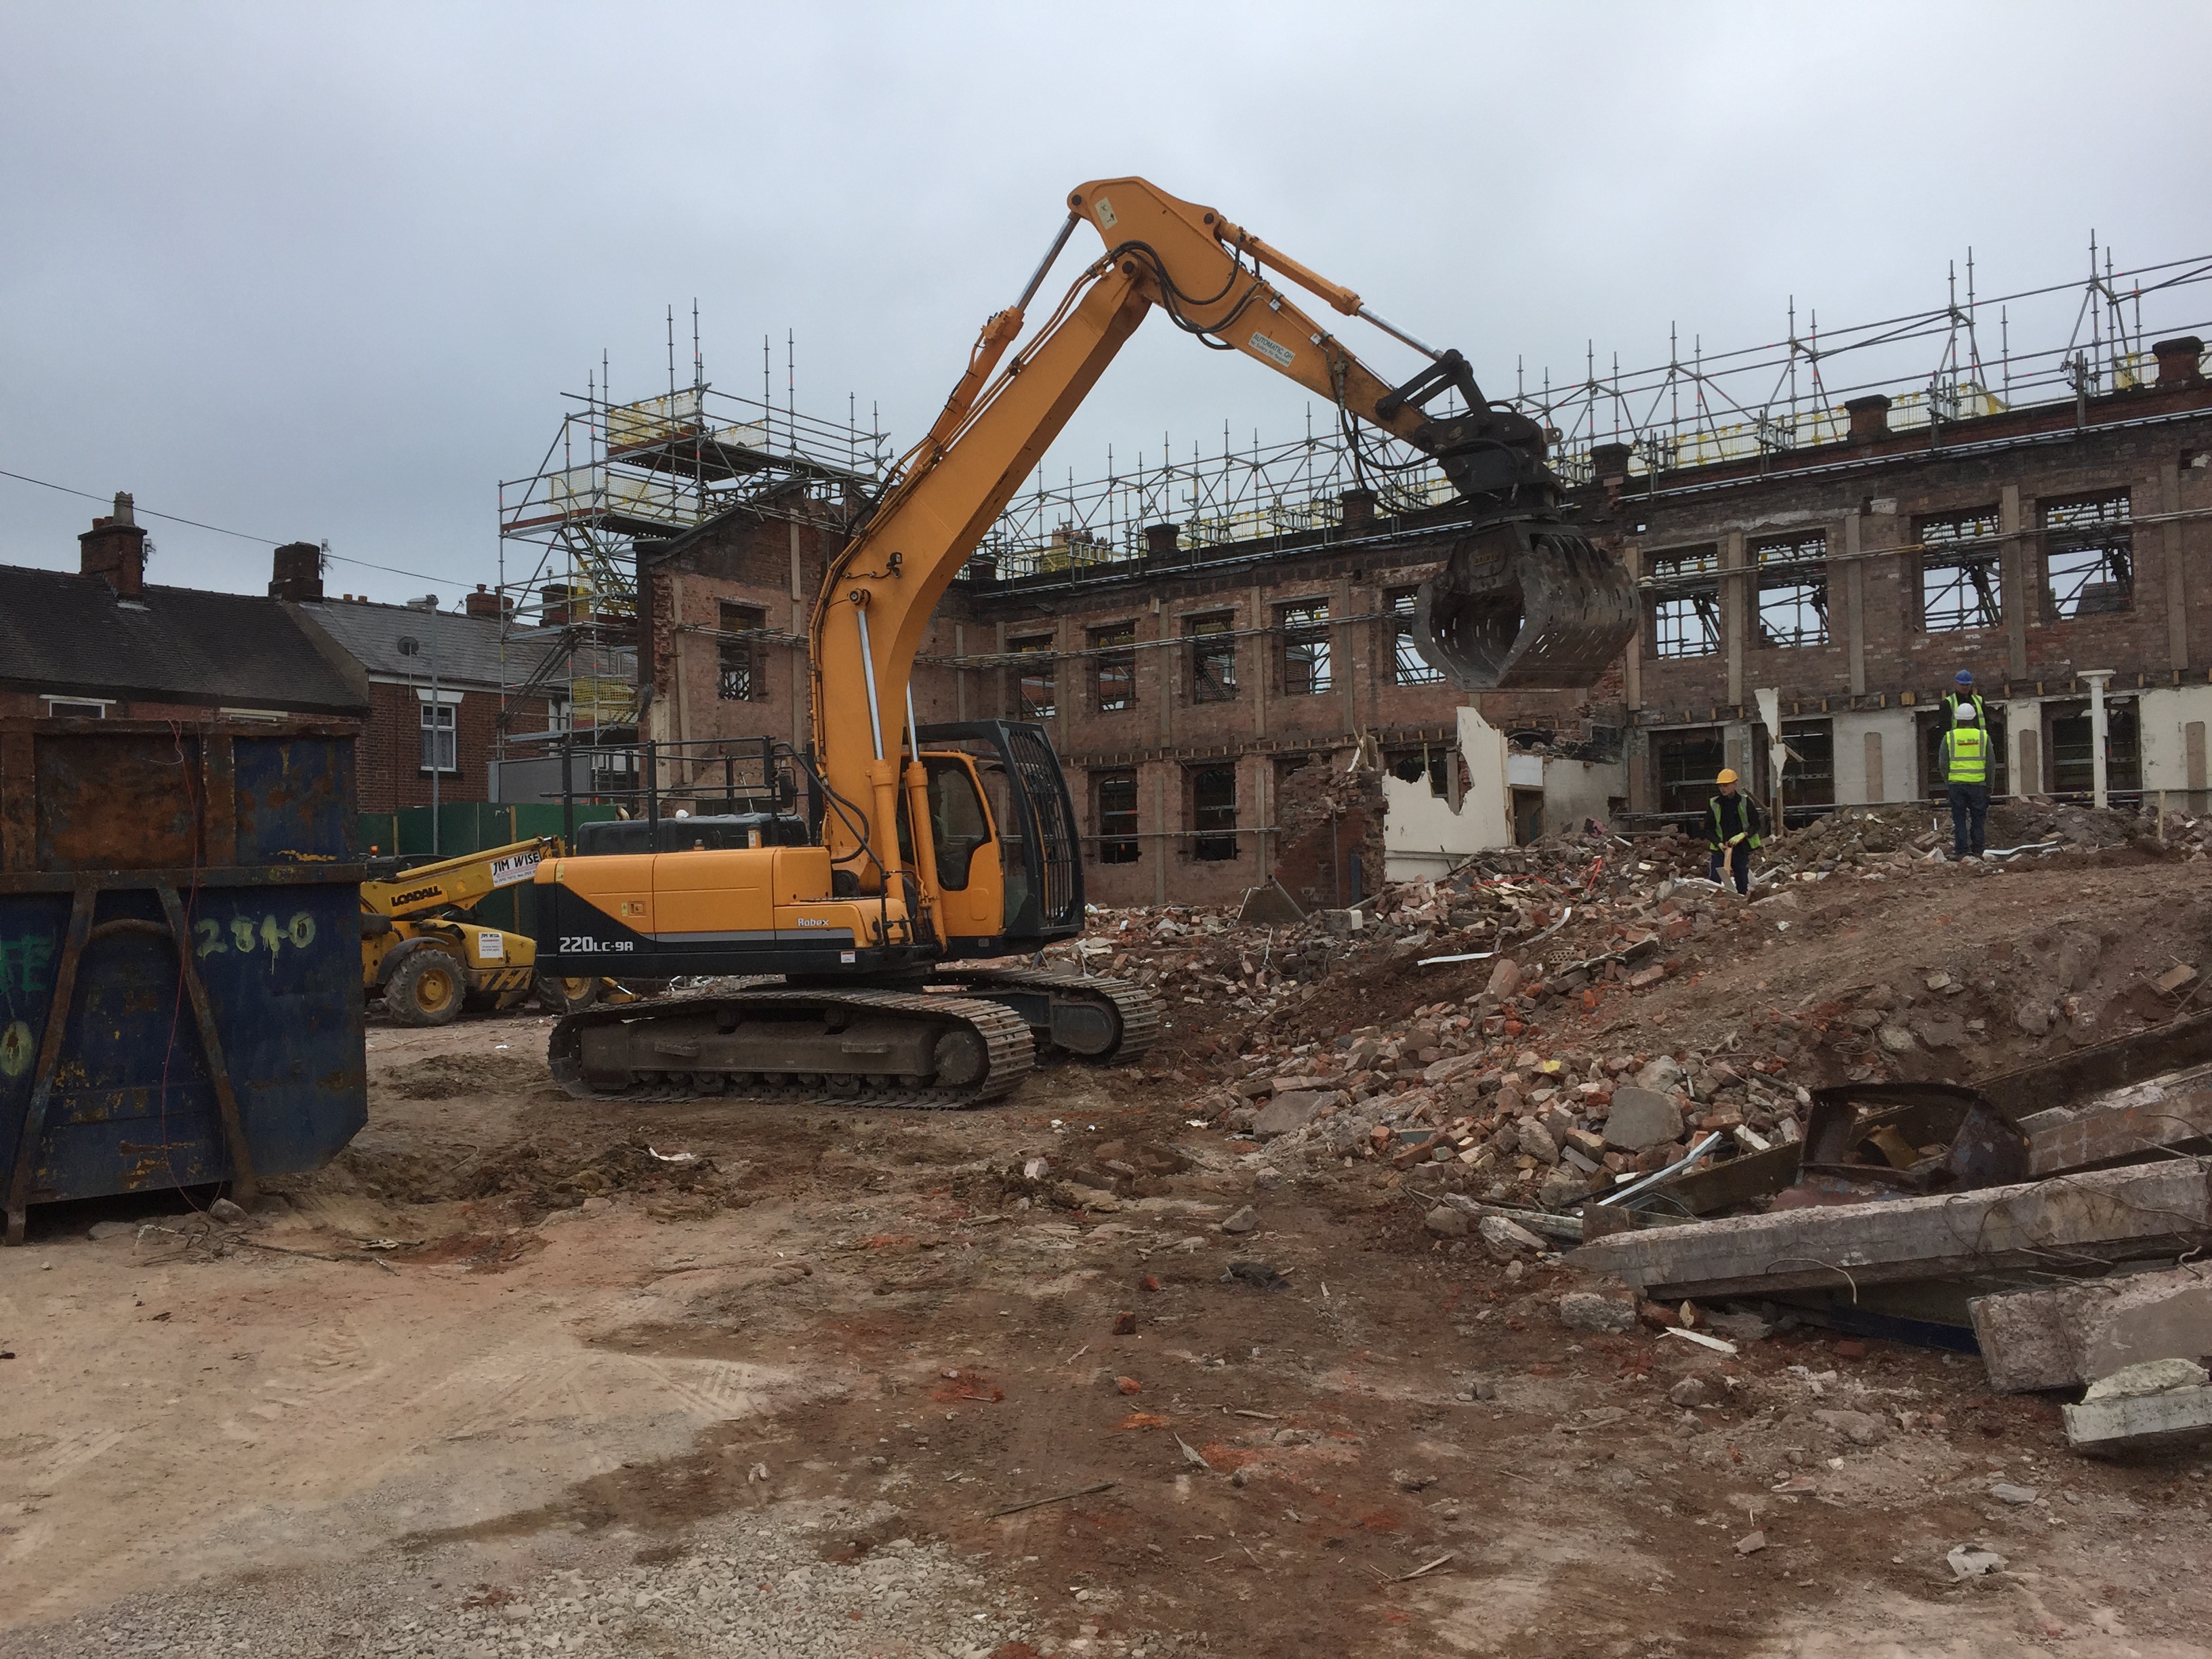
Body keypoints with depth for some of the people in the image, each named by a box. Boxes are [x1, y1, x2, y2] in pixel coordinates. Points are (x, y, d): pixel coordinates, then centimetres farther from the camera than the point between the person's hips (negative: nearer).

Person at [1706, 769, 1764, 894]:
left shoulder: (1745, 802, 1)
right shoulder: (1713, 804, 3)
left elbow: (1756, 825, 5)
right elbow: (1709, 829, 4)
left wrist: (1742, 835, -13)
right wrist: (1719, 843, -12)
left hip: (1741, 848, 0)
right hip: (1720, 849, 0)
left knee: (1743, 886, 4)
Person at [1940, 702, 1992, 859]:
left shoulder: (1949, 737, 0)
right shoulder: (1983, 736, 3)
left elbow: (1944, 764, 1)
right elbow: (1990, 763, 6)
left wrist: (1946, 784, 11)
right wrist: (1989, 785, 14)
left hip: (1956, 783, 0)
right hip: (1978, 783, 1)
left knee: (1959, 819, 3)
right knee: (1977, 818, 7)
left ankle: (1961, 852, 0)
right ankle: (1977, 851, 7)